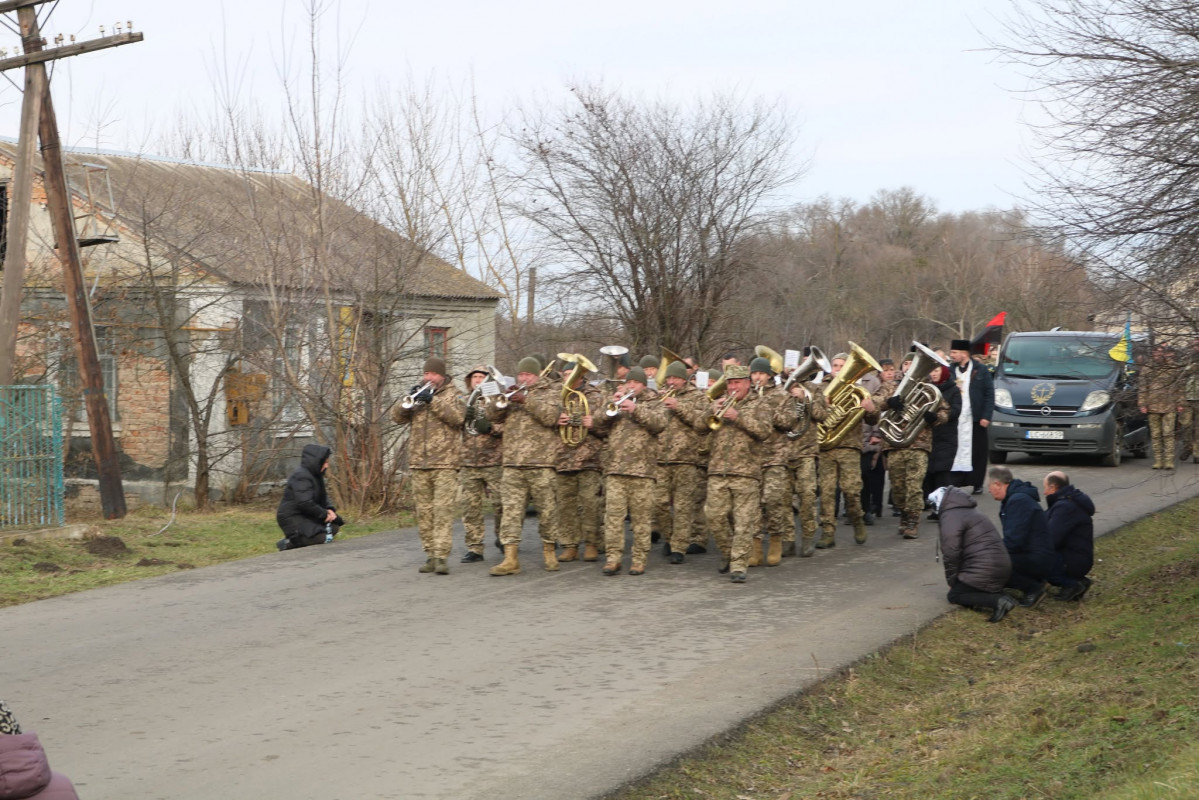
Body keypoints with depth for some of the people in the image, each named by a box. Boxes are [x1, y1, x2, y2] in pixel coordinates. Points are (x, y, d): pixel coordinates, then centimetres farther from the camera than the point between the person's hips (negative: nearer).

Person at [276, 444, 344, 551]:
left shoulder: (316, 475, 12)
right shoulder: (301, 476, -21)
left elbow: (323, 497, 19)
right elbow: (304, 503, -29)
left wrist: (330, 509, -3)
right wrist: (324, 514, -19)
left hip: (305, 515, 11)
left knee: (334, 526, 8)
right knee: (321, 538, -23)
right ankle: (289, 542, -10)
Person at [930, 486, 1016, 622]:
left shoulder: (950, 518, -9)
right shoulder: (969, 511, 23)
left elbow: (951, 554, -13)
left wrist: (951, 581, 0)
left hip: (985, 570, -10)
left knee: (954, 595, 4)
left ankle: (997, 601, -16)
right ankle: (997, 595, 5)